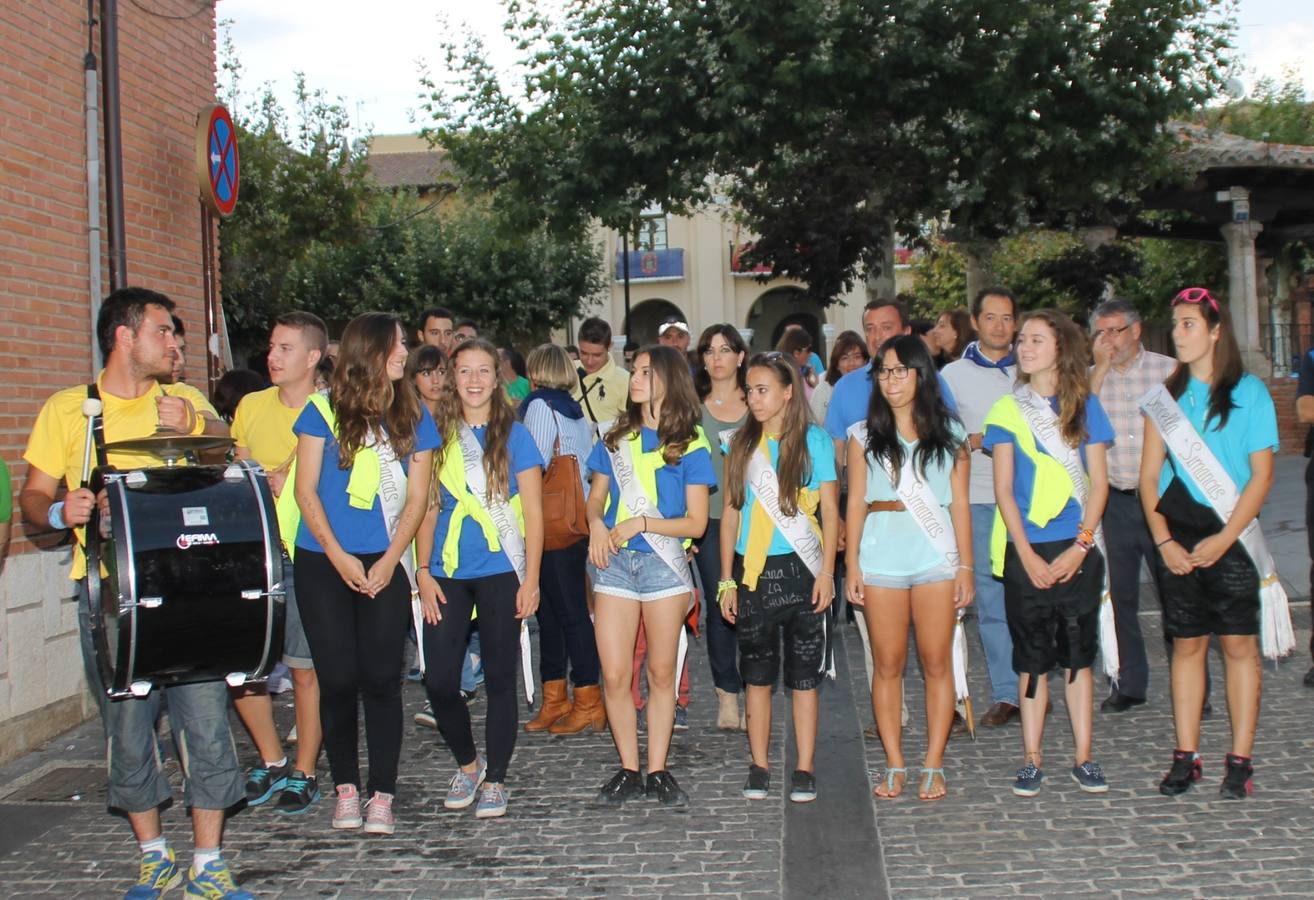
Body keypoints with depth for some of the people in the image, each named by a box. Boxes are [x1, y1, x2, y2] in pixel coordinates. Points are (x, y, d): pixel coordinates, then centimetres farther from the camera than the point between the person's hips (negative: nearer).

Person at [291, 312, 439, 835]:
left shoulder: (413, 415, 7)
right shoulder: (324, 410, 0)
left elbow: (416, 497, 5)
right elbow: (305, 489, -1)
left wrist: (390, 559, -6)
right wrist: (339, 557, -8)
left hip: (385, 565, 1)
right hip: (324, 564, -1)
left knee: (381, 678, -2)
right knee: (337, 678, 2)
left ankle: (382, 795, 5)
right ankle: (345, 787, 17)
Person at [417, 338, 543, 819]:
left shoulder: (514, 435, 1)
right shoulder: (438, 436, 9)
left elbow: (533, 514, 0)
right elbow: (427, 509, 10)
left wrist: (531, 579, -6)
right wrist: (423, 571, 0)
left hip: (500, 572, -2)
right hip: (448, 574, 2)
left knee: (500, 679, 4)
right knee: (438, 680, -3)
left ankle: (495, 780, 17)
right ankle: (468, 763, 21)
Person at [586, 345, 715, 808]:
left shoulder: (690, 448, -1)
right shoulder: (614, 440, 10)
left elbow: (696, 522, -4)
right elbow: (596, 497, 17)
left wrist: (639, 524, -14)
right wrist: (596, 523, -5)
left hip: (664, 565, -2)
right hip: (615, 562, 3)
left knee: (661, 673, 5)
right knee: (614, 675, -1)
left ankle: (658, 771, 15)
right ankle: (628, 770, 12)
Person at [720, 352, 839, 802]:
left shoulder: (813, 440, 0)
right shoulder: (741, 444, 9)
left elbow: (830, 509, -1)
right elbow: (731, 512, 10)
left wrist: (827, 571, -8)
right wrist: (727, 580, 6)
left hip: (801, 568, -2)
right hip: (752, 570, 3)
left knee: (804, 674, 3)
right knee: (757, 673, 7)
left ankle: (804, 769, 10)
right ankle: (759, 766, 16)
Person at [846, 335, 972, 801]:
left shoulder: (950, 434, 8)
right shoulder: (864, 435, 9)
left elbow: (959, 503, 7)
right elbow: (856, 501, 7)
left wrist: (965, 566, 2)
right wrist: (852, 564, 1)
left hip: (936, 557, 0)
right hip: (881, 557, 0)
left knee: (937, 663, 1)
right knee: (888, 665, 3)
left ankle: (933, 765, 9)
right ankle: (894, 765, 10)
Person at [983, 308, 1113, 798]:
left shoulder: (1085, 405, 5)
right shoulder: (1007, 409, 4)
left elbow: (1098, 482, 2)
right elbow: (1003, 489, 0)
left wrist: (1080, 546, -9)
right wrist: (1027, 554, -8)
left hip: (1077, 550, 0)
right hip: (1026, 550, 0)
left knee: (1078, 651, 5)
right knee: (1032, 655, 4)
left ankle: (1083, 756, 12)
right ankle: (1031, 758, 10)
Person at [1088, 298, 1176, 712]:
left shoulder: (1168, 370, 0)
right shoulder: (1091, 378, 7)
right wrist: (1100, 369, -11)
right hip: (1114, 503, 3)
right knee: (1119, 596, 8)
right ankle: (1130, 684, 19)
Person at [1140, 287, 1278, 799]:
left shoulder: (1249, 392, -1)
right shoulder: (1169, 395, 9)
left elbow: (1262, 474, -5)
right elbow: (1150, 475, 6)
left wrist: (1224, 538, -13)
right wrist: (1163, 540, -5)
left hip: (1232, 536, -3)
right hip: (1177, 539, 3)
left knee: (1239, 643, 0)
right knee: (1187, 645, 6)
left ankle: (1240, 761, 6)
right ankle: (1186, 757, 12)